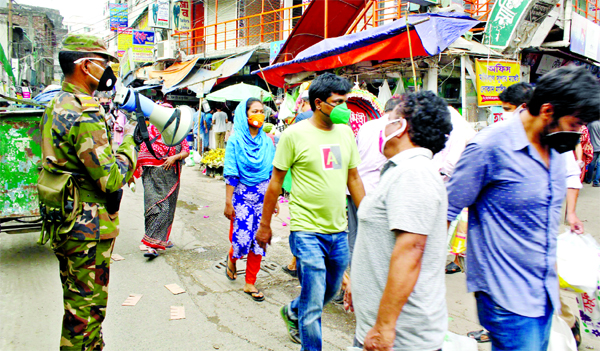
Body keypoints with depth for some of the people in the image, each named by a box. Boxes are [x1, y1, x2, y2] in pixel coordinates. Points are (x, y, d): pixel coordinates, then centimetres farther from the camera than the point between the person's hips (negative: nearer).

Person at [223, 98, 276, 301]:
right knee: (241, 238, -4)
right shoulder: (236, 141, -5)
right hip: (242, 197, -3)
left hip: (262, 198, 4)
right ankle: (232, 259, 33)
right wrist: (228, 202, -10)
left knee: (258, 240, 4)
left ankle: (250, 283, 19)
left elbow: (273, 173, 10)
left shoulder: (267, 141, 5)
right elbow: (231, 175, -7)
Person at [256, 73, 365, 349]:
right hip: (307, 231, -6)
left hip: (339, 231, 6)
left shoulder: (346, 132, 6)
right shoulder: (295, 134, -10)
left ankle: (292, 312, 50)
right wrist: (264, 225, 1)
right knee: (313, 303, 0)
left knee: (330, 291, 23)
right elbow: (276, 182, -4)